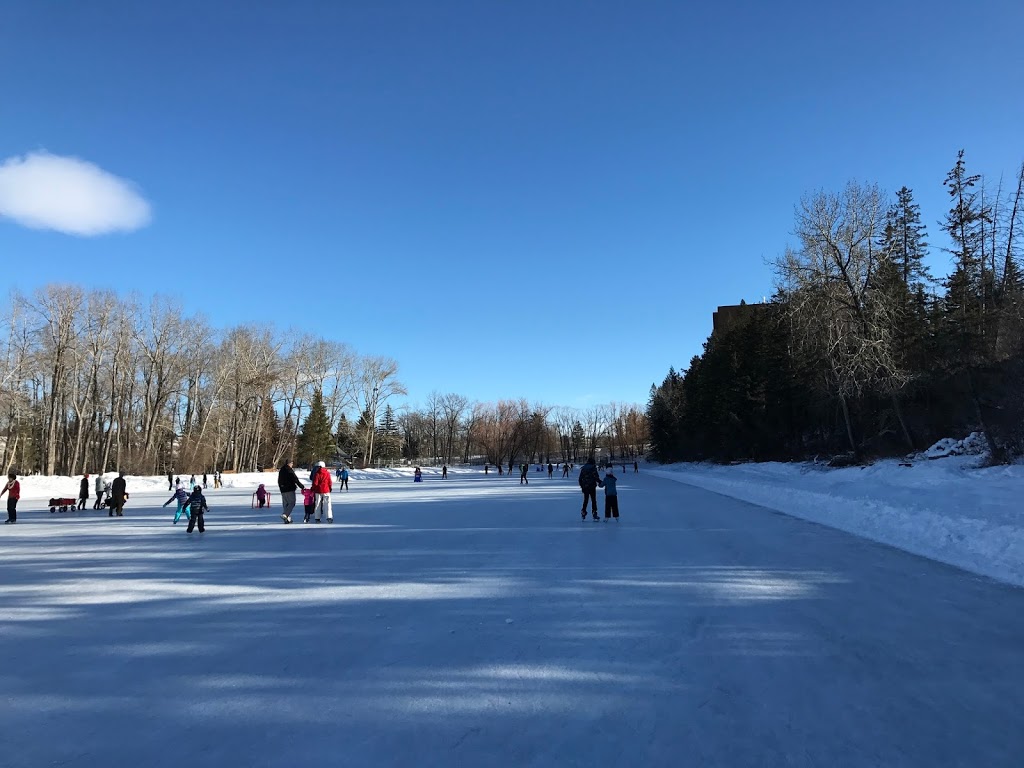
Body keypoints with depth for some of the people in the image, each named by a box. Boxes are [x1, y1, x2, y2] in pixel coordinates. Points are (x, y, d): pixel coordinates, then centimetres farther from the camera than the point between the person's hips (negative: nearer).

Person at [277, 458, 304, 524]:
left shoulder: (281, 471, 14)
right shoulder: (289, 470, -12)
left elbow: (279, 481, 22)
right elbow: (295, 480, -13)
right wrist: (302, 486, -6)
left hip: (283, 490, 8)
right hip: (290, 489, -8)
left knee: (285, 504, 11)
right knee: (292, 503, -4)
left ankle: (288, 518, 10)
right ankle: (285, 515, -20)